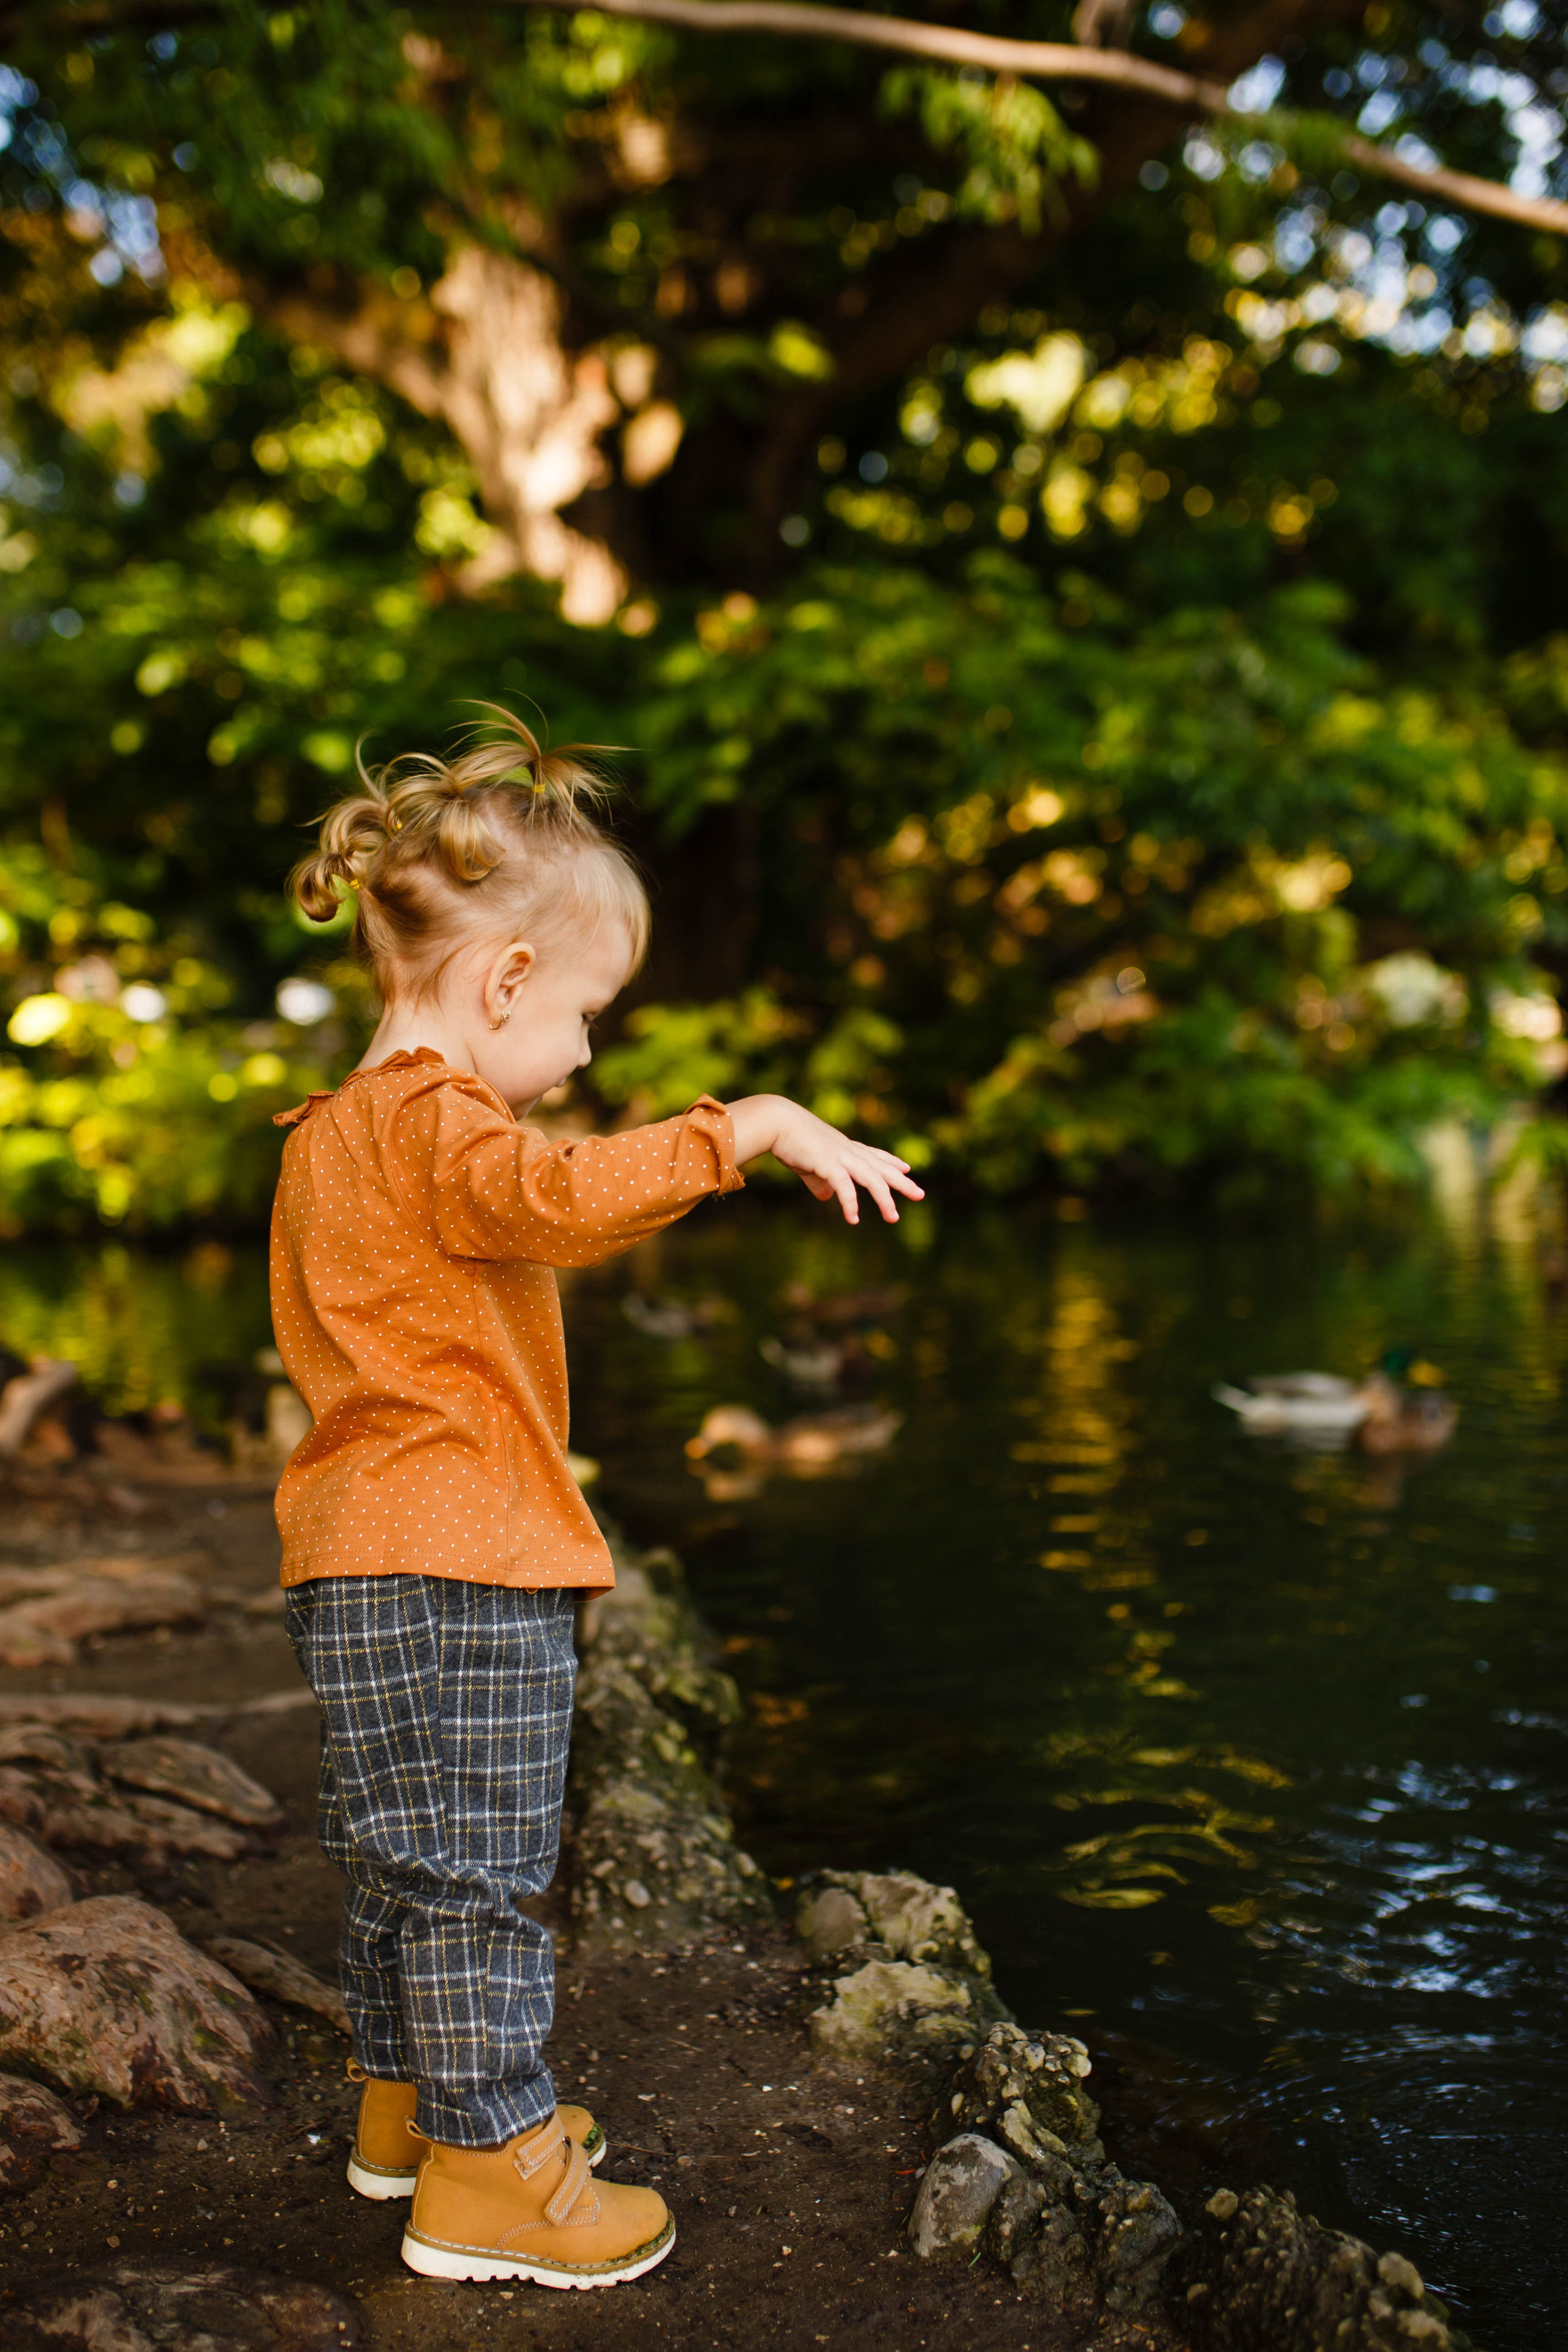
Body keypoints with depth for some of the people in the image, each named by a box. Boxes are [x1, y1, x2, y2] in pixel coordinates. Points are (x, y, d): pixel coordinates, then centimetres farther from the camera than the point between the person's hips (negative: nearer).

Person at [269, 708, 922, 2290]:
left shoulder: (339, 1132, 17)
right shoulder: (430, 1121, -16)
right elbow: (560, 1196, -35)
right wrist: (754, 1126, -33)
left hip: (359, 1566, 10)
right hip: (453, 1566, -10)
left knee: (396, 1855, 20)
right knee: (474, 1870, -1)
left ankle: (407, 2102, 34)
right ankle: (483, 2172, 8)